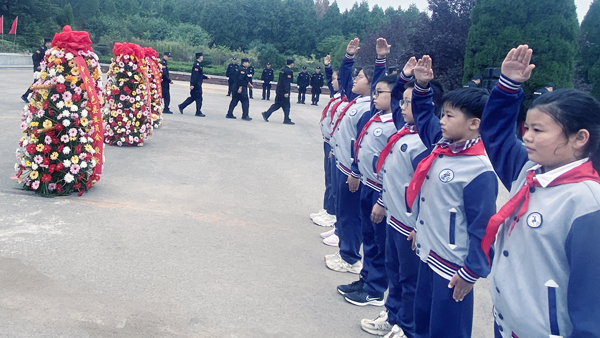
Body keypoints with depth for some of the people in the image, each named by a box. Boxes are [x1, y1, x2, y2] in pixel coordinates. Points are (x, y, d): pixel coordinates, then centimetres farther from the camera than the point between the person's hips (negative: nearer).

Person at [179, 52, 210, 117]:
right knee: (199, 98, -3)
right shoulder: (196, 65, -17)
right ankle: (198, 112, 4)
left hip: (198, 84, 10)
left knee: (193, 97, 14)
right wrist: (192, 84, -25)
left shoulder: (198, 64, 15)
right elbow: (194, 75, -22)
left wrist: (206, 77, 19)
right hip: (196, 84, -10)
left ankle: (181, 106, 20)